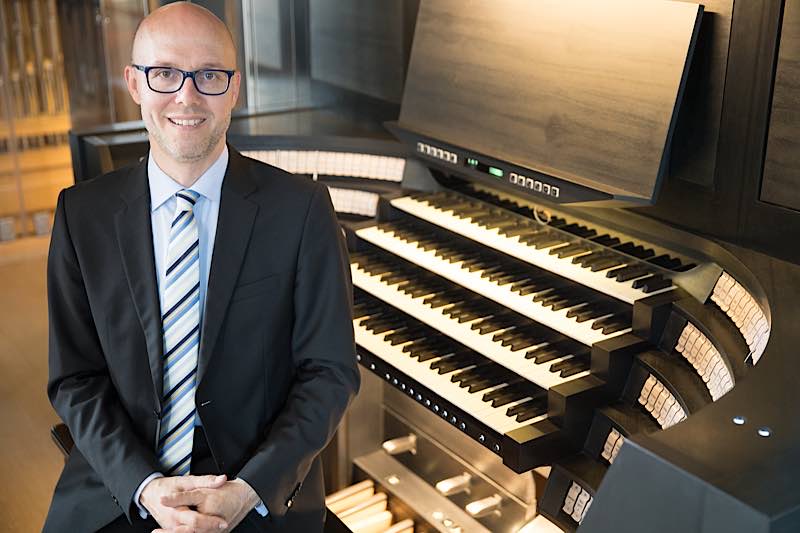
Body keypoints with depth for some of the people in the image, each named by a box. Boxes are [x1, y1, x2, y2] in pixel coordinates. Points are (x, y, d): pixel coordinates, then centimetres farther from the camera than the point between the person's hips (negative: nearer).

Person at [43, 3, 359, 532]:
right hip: (120, 486, 1)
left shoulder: (300, 207, -5)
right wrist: (145, 485, -12)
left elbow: (330, 369, -4)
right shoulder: (83, 212, 2)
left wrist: (250, 489, -14)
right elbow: (75, 378, 2)